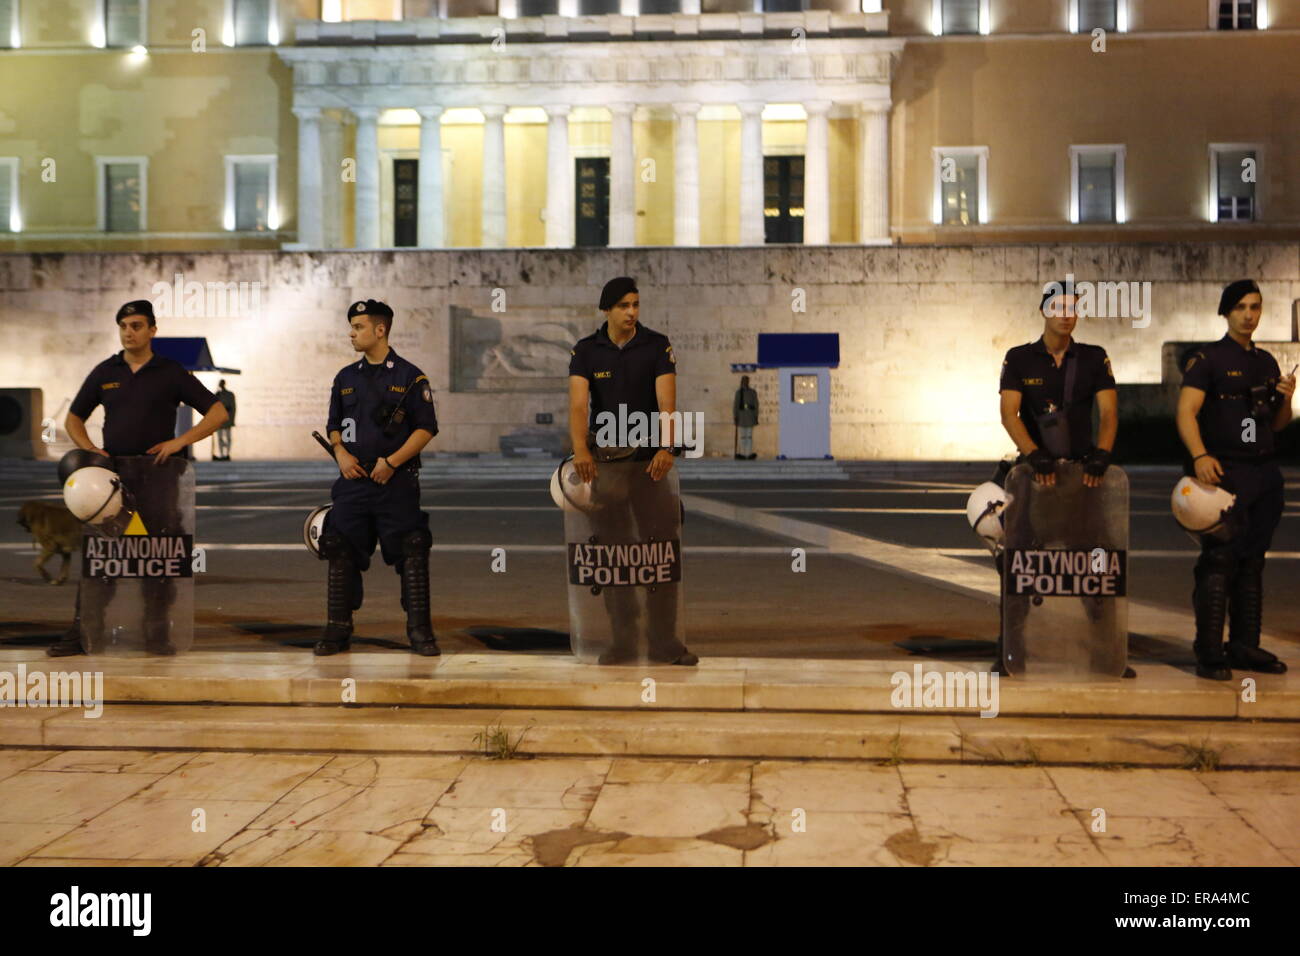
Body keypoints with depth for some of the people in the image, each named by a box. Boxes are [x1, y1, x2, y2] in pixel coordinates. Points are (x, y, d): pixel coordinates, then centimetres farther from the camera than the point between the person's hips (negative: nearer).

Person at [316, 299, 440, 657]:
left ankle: (420, 631, 2)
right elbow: (334, 424, 21)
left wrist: (392, 461, -13)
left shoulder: (410, 377, -1)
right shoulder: (345, 378, 13)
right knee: (341, 553, 2)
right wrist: (340, 452, 0)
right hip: (353, 480, 4)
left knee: (411, 553, -5)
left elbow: (426, 428, -4)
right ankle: (337, 630, 11)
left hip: (396, 482, -4)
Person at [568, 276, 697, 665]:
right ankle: (623, 641, 12)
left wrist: (666, 448, -31)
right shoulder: (586, 351, -1)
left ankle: (664, 643, 3)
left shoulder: (657, 346, -3)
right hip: (604, 459, 1)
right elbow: (579, 403, -15)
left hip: (649, 459, -1)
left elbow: (667, 402, -14)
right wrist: (581, 451, -32)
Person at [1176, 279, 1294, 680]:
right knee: (1219, 561, -10)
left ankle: (1244, 647, 15)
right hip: (1224, 473, -6)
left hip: (1264, 472, 6)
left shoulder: (1267, 362, 17)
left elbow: (1277, 424, 23)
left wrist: (1286, 399, 1)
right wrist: (1199, 456, -27)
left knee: (1252, 562, 9)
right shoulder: (1207, 359, -2)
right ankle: (1209, 654, -8)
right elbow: (1186, 412, -12)